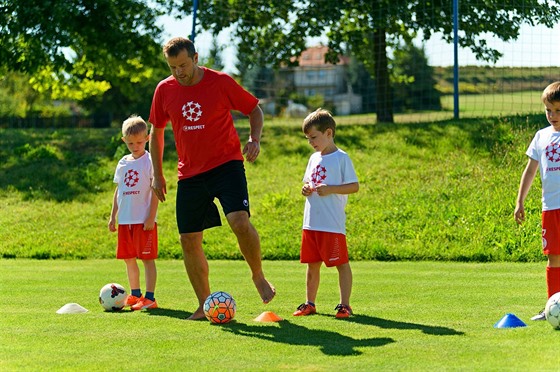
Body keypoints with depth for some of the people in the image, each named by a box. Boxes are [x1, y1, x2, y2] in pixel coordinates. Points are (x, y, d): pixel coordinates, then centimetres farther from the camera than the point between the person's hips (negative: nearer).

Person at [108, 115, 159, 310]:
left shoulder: (150, 161, -6)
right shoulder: (123, 163, 12)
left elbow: (155, 191, -9)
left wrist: (151, 217, -14)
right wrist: (113, 216, 15)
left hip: (144, 220, -6)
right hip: (125, 220, 7)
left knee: (147, 258, -5)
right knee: (128, 258, 12)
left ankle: (150, 298, -5)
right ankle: (135, 295, 23)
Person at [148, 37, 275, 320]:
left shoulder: (221, 82, -7)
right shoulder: (164, 90, 2)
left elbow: (254, 110, 5)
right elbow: (156, 131, 16)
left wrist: (254, 139, -12)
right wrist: (157, 174, 13)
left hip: (226, 164, -4)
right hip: (189, 174, 4)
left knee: (239, 220, -25)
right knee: (189, 240, 1)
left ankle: (259, 277, -1)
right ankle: (204, 305, 14)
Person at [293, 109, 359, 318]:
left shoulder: (341, 158, -7)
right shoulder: (314, 158, 15)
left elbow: (354, 186, -10)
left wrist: (330, 189, -21)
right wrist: (306, 189, 2)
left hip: (332, 224, -7)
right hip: (311, 223, 7)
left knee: (341, 264, -3)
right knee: (312, 264, 13)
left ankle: (344, 305, 1)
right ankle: (310, 303, 22)